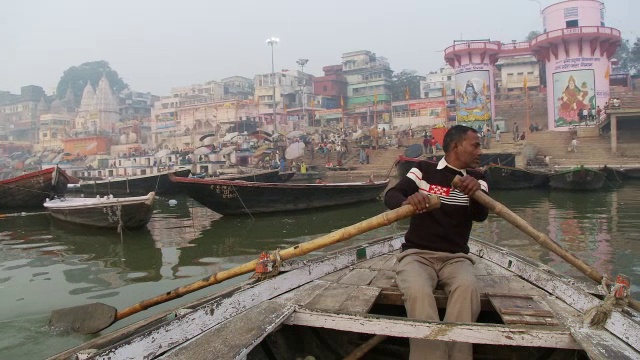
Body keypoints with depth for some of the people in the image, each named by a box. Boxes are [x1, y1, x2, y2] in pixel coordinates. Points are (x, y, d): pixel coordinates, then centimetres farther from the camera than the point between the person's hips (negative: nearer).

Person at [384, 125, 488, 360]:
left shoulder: (477, 179, 13)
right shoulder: (424, 170, 7)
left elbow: (481, 215, -5)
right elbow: (391, 196, -7)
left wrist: (476, 192, -28)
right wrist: (407, 201, -31)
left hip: (456, 258, 2)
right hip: (417, 254, -2)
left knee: (467, 288, -32)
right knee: (418, 292, -34)